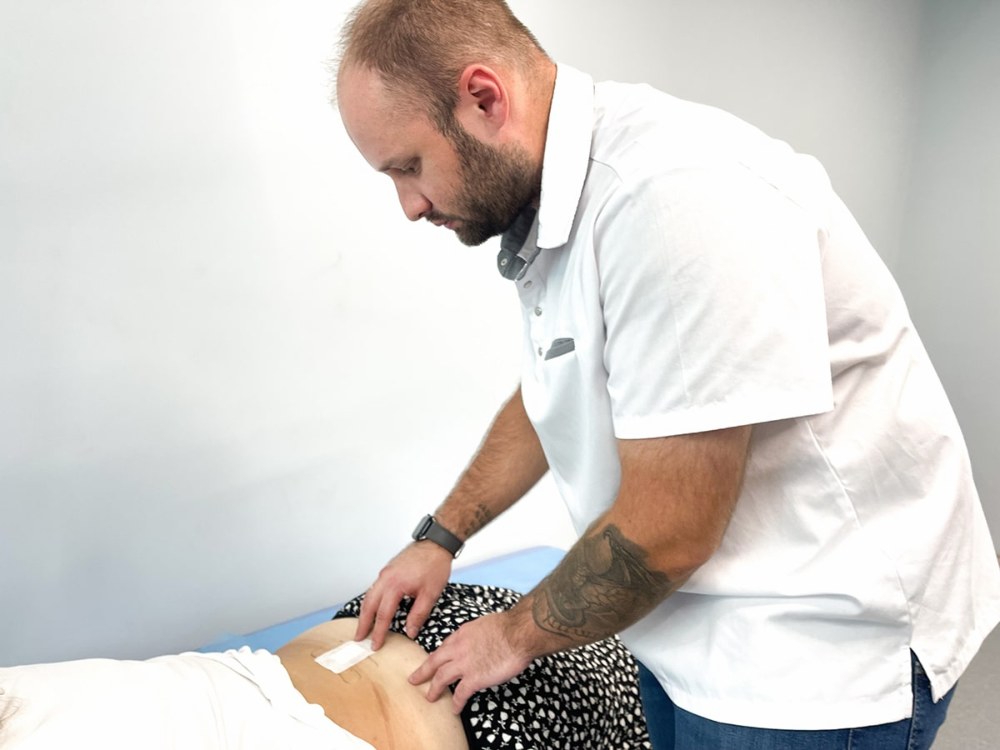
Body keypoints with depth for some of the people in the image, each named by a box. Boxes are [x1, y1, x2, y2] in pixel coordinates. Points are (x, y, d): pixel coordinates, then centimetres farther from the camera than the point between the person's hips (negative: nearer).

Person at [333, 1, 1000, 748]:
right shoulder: (552, 209, 1)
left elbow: (667, 531, -26)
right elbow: (546, 397, 16)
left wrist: (516, 635, -9)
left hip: (815, 652, -7)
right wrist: (439, 538, 10)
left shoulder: (677, 191, -29)